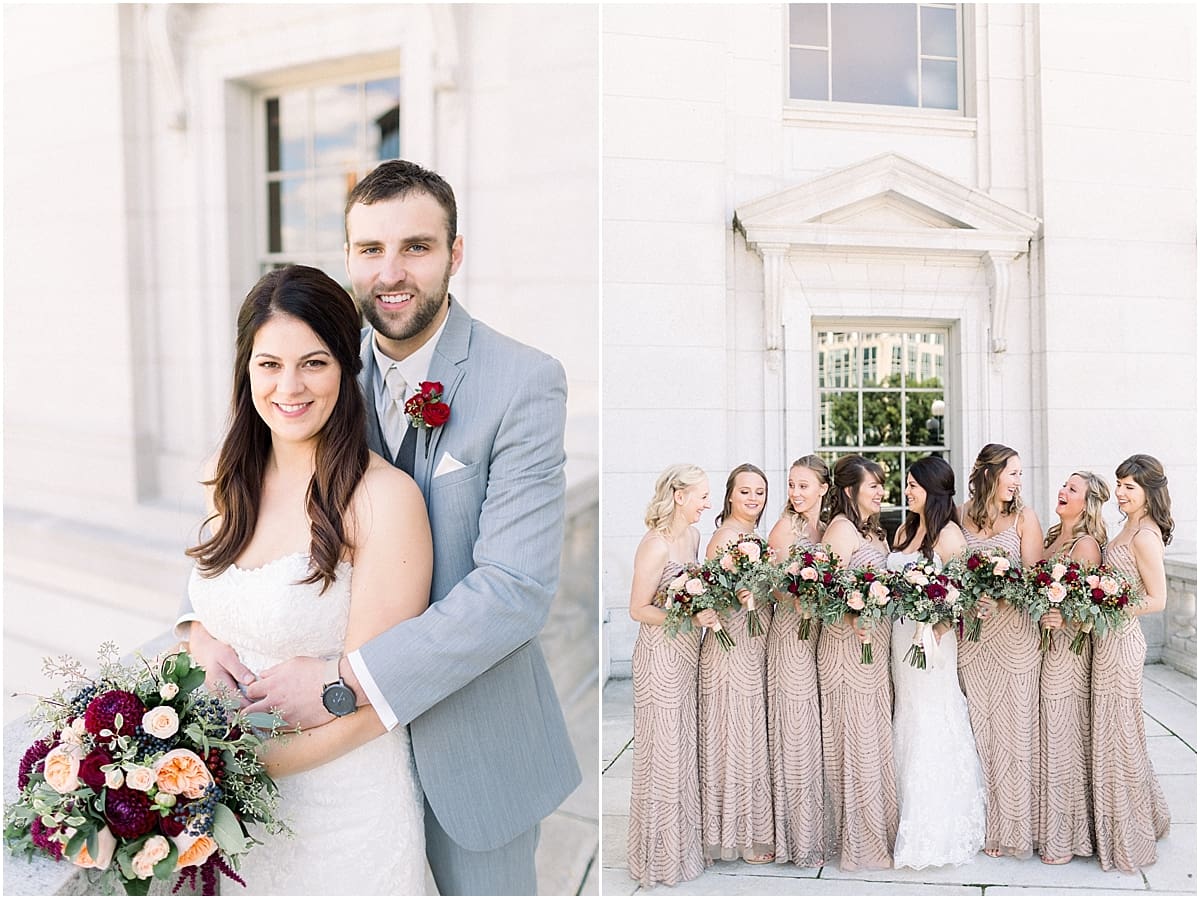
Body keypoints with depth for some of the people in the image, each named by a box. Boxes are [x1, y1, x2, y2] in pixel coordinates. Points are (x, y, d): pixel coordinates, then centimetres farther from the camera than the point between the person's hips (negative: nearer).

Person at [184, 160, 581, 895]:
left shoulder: (525, 382, -19)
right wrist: (205, 626, -13)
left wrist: (348, 679, -26)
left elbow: (518, 586, -25)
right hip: (351, 729, 4)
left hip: (473, 733, -3)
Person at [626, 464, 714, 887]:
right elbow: (638, 610, -17)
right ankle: (662, 852, 19)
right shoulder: (655, 546, -20)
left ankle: (687, 834, 33)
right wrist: (691, 617, -24)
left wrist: (708, 607, 1)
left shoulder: (693, 534, 6)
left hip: (689, 651, 8)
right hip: (661, 654, -8)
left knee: (688, 745, 17)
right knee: (664, 751, 4)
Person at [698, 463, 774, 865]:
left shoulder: (753, 534, 13)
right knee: (738, 737, 0)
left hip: (754, 649, 9)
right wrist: (740, 595, -35)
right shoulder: (727, 535, -15)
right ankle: (743, 836, 12)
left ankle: (752, 827, 28)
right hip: (733, 648, -9)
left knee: (751, 736, 16)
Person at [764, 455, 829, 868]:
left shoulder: (829, 527, 11)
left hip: (822, 633, 6)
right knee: (796, 731, -2)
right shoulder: (786, 527, -7)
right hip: (792, 633, -6)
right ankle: (800, 840, 9)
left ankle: (818, 828, 22)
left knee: (816, 729, 11)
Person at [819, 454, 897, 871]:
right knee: (857, 740, -2)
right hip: (849, 644, -9)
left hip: (875, 643, 9)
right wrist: (857, 619, -30)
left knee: (876, 738, 15)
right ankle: (859, 841, 9)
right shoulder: (842, 527, -12)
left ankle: (878, 828, 27)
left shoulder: (874, 530, 17)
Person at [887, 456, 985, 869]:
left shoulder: (949, 534, -10)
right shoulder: (905, 530, 12)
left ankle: (937, 830, 12)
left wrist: (934, 632, -23)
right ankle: (913, 821, 23)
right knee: (907, 723, 12)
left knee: (931, 725, -1)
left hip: (933, 638, -7)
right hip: (901, 636, 7)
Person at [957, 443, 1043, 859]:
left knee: (1011, 727, 2)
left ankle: (1012, 827, 14)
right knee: (979, 727, 6)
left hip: (1014, 632, -2)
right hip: (972, 633, 2)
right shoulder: (963, 515, 6)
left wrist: (998, 599, -18)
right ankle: (984, 823, 17)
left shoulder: (1024, 517, 0)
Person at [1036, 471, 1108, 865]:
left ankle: (1064, 837, 13)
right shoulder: (1052, 536, 12)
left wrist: (1063, 618, -33)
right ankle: (1049, 824, 24)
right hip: (1044, 642, 8)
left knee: (1063, 738, 1)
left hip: (1068, 645, -8)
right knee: (1048, 734, 13)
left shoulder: (1085, 544, -12)